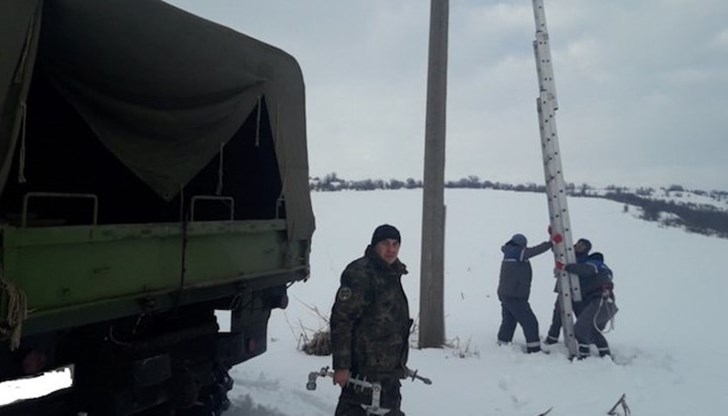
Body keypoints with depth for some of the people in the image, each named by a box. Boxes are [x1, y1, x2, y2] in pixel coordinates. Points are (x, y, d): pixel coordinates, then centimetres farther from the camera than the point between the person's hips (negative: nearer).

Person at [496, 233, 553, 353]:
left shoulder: (508, 255, 11)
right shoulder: (519, 253, -12)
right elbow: (536, 250, -13)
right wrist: (551, 243, -2)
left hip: (504, 294, 9)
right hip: (515, 297, -9)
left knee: (508, 321, 20)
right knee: (530, 322, -3)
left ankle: (502, 345, 26)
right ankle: (534, 348, -2)